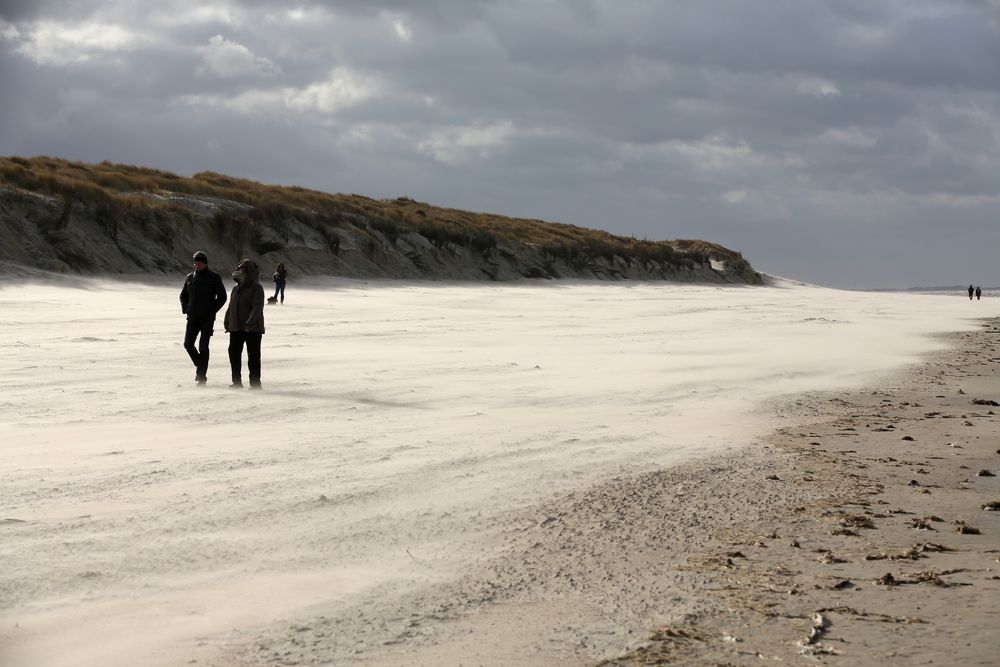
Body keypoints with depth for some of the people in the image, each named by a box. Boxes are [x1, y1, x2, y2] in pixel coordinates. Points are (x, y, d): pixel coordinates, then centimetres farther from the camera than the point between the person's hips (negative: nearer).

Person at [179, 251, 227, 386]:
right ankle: (199, 365, 20)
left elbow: (222, 297, -2)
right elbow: (183, 295, 21)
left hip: (207, 318, -4)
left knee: (203, 347, -6)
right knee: (188, 344, -3)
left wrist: (212, 310, -10)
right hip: (193, 318, 4)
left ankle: (202, 376, 0)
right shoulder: (190, 277, 10)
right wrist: (185, 308, 4)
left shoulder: (214, 277, -3)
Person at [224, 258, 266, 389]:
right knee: (234, 353, 5)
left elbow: (258, 307, -20)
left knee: (253, 355, -2)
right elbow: (231, 307, 23)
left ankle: (255, 383, 3)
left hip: (252, 329, -7)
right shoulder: (236, 289, 15)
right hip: (236, 328, 7)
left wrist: (250, 322, -31)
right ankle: (237, 381, 13)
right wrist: (227, 321, 15)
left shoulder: (256, 288, -9)